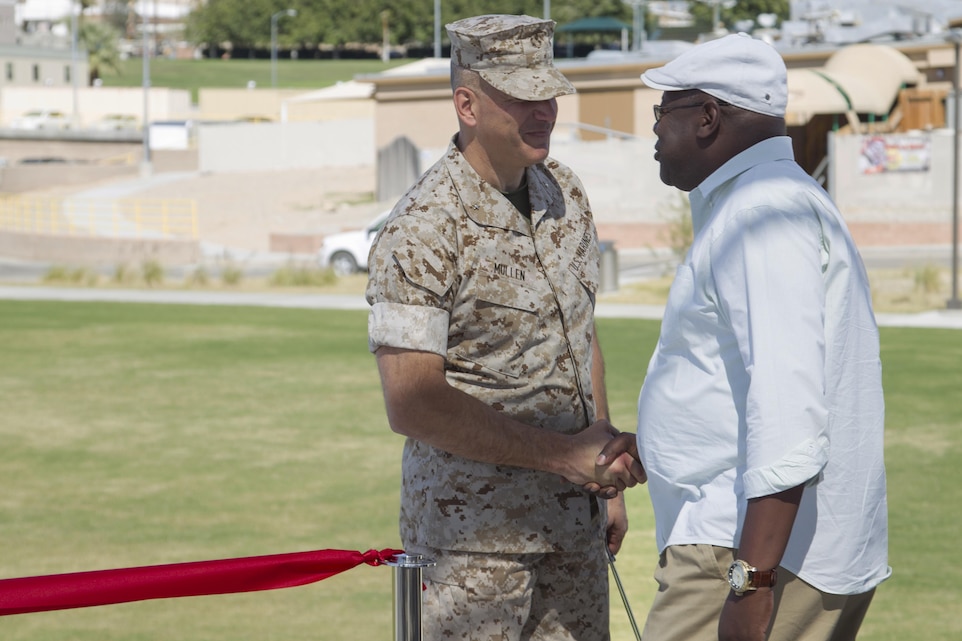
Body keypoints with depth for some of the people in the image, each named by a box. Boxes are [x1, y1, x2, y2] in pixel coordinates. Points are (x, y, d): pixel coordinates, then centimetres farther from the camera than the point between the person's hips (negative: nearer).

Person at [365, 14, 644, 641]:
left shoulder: (566, 193, 8)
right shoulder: (421, 232, -16)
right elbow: (411, 404, -22)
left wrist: (607, 477, 16)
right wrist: (563, 454, -21)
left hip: (571, 522, 7)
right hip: (472, 532, -7)